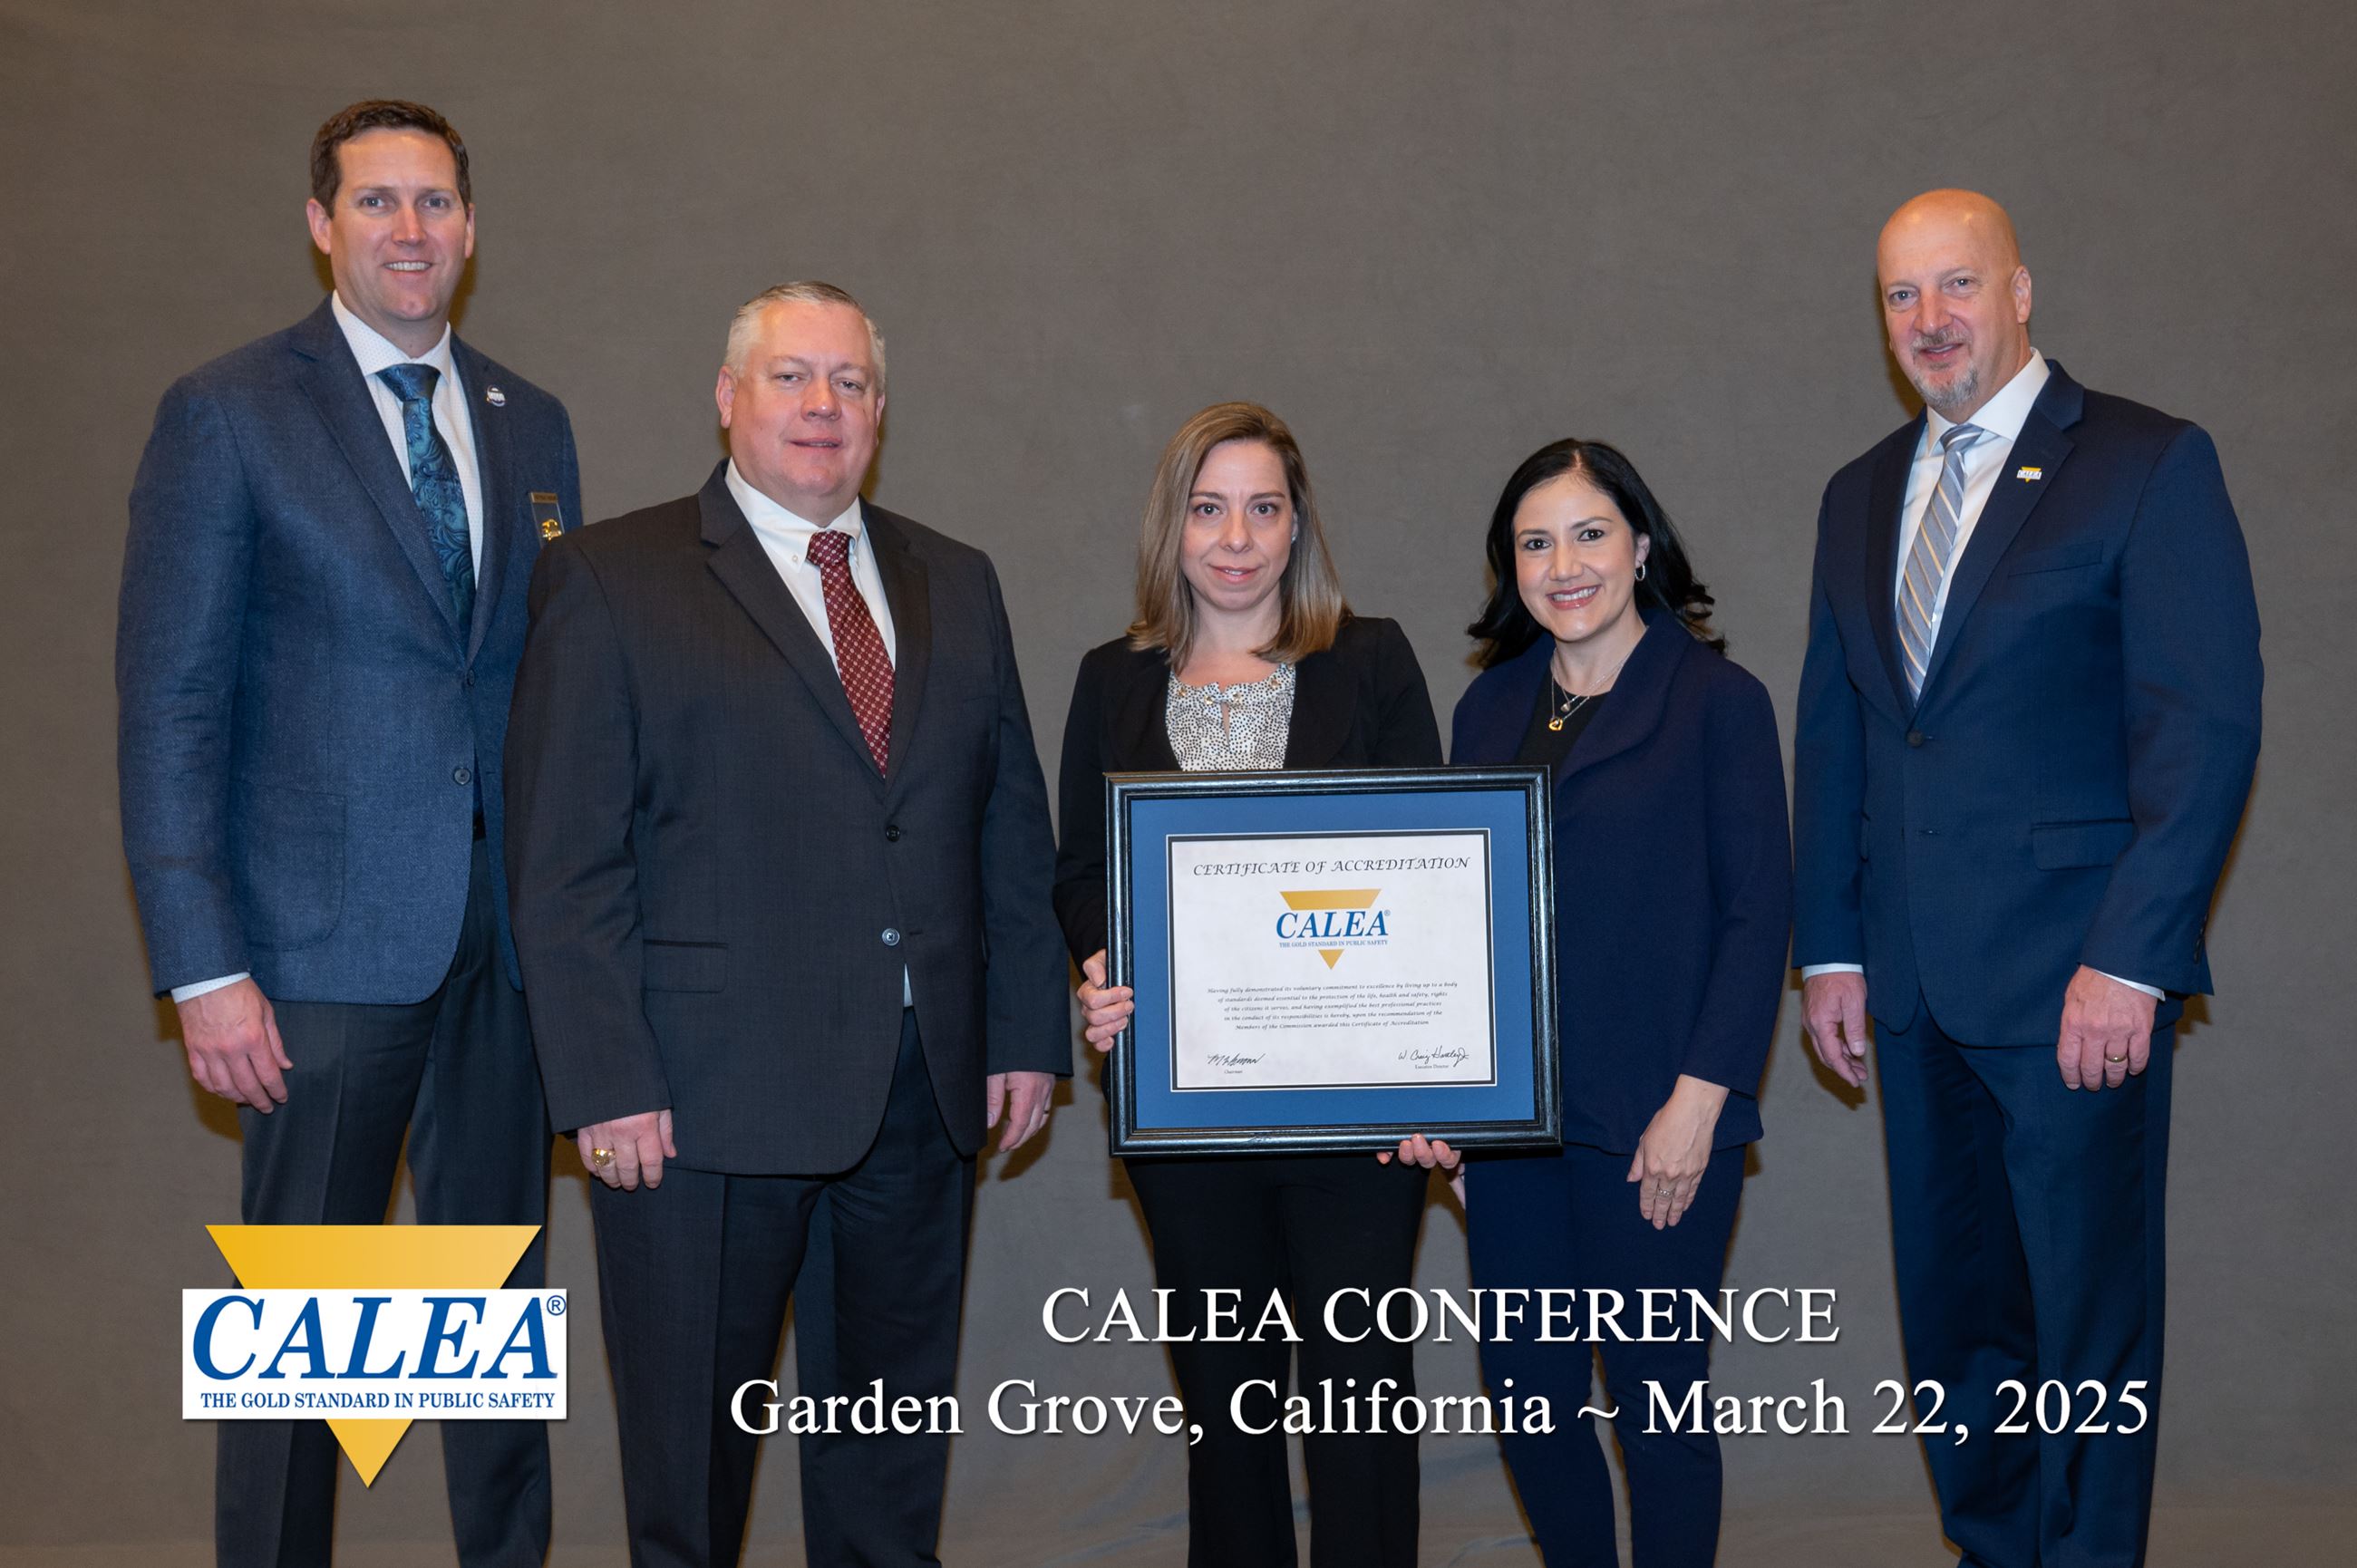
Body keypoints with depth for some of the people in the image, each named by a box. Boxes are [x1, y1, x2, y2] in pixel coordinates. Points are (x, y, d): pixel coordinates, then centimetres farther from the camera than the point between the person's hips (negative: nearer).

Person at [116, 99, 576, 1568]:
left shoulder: (531, 424, 11)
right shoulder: (229, 413, -3)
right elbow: (170, 702, -7)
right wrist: (203, 965, -13)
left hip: (513, 931, 5)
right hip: (330, 936, -4)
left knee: (502, 1293, 15)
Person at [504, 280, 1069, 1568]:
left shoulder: (955, 583, 12)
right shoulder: (610, 579, -3)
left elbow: (1012, 822, 13)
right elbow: (564, 862, -8)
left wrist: (1027, 1030, 7)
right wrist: (605, 1083, -14)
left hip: (926, 1090, 5)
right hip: (707, 1094, -4)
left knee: (896, 1430, 16)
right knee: (691, 1432, 9)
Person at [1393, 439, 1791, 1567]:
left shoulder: (1717, 701, -3)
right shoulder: (1490, 707, 11)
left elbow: (1757, 912, -6)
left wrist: (1698, 1102, -13)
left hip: (1654, 1129, -5)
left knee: (1655, 1398, 4)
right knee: (1526, 1391, 11)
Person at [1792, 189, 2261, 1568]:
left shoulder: (2149, 463, -5)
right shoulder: (1862, 496, 14)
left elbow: (2207, 728, -11)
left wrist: (2130, 961, -17)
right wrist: (1831, 949, 10)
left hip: (2074, 983, -6)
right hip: (1915, 988, 6)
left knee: (2089, 1322, 4)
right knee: (1952, 1312, 14)